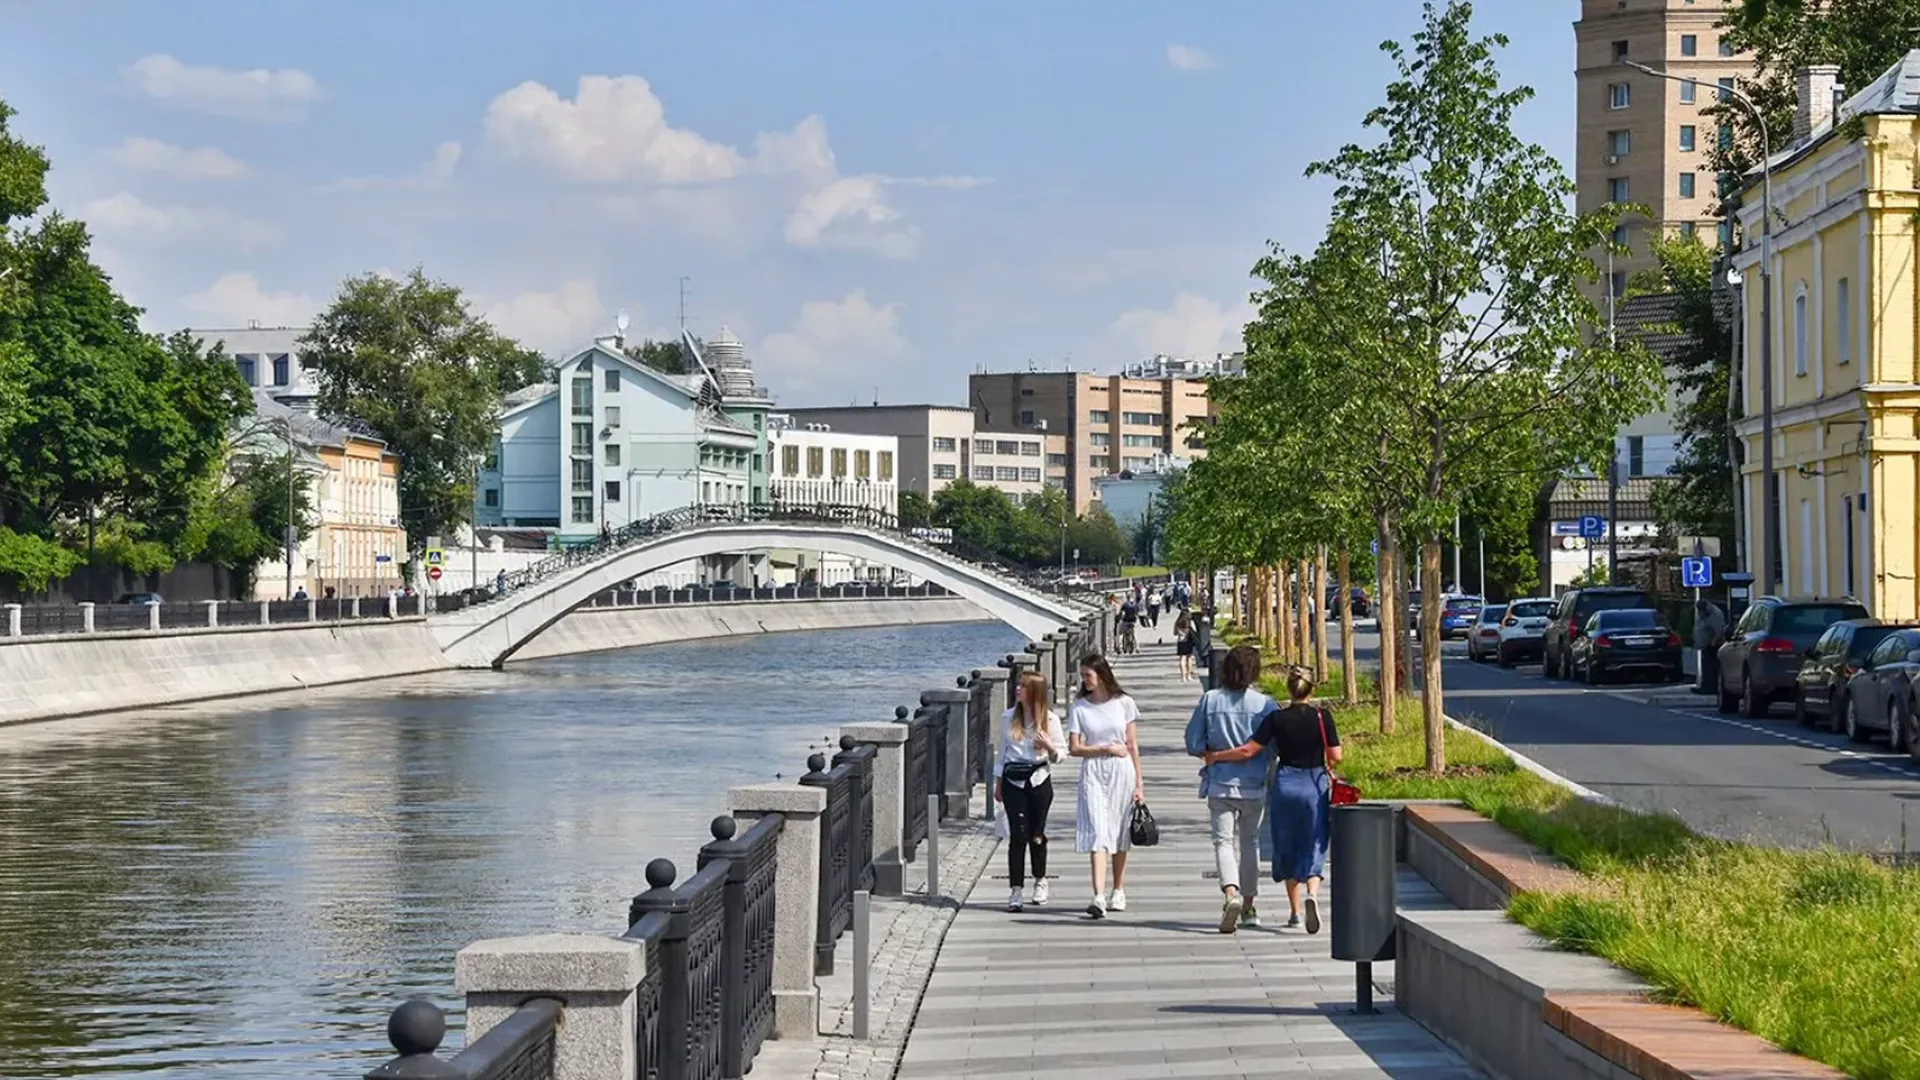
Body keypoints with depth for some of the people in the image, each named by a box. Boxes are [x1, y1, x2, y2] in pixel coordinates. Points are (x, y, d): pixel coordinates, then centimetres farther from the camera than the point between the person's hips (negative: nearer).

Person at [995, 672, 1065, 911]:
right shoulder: (1008, 718, 6)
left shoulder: (1050, 720, 0)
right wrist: (998, 783, 13)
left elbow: (1061, 753, 5)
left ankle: (1040, 880, 29)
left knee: (1036, 834, 5)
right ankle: (1017, 890, -3)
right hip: (1013, 781, 1)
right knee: (1017, 835, -5)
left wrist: (1049, 746, -17)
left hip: (1039, 780, -1)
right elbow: (1001, 750, 13)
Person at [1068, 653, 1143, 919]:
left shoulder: (1123, 703, 3)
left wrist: (1138, 784, 4)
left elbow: (1132, 745, 6)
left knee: (1120, 835, 7)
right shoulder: (1079, 707, 3)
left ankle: (1118, 892, 21)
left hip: (1121, 772, 1)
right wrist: (1107, 749, -9)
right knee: (1097, 833, -12)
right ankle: (1099, 897, -22)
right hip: (1093, 773, -1)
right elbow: (1074, 748, 1)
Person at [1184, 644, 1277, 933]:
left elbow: (1193, 743, -2)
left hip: (1219, 785, -1)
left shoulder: (1210, 700, -5)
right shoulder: (1264, 704, -9)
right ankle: (1248, 906, 24)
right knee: (1249, 841, 16)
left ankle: (1231, 894, -26)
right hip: (1254, 787, 1)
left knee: (1224, 841, 0)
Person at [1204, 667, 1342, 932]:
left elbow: (1248, 751, -6)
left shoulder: (1276, 719, -5)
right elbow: (1336, 756, -7)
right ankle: (1312, 895, -26)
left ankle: (1295, 911, 19)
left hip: (1285, 785, 1)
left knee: (1287, 848, 14)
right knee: (1313, 848, 2)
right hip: (1315, 786, -1)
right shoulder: (1322, 716, -6)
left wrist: (1215, 756, 7)